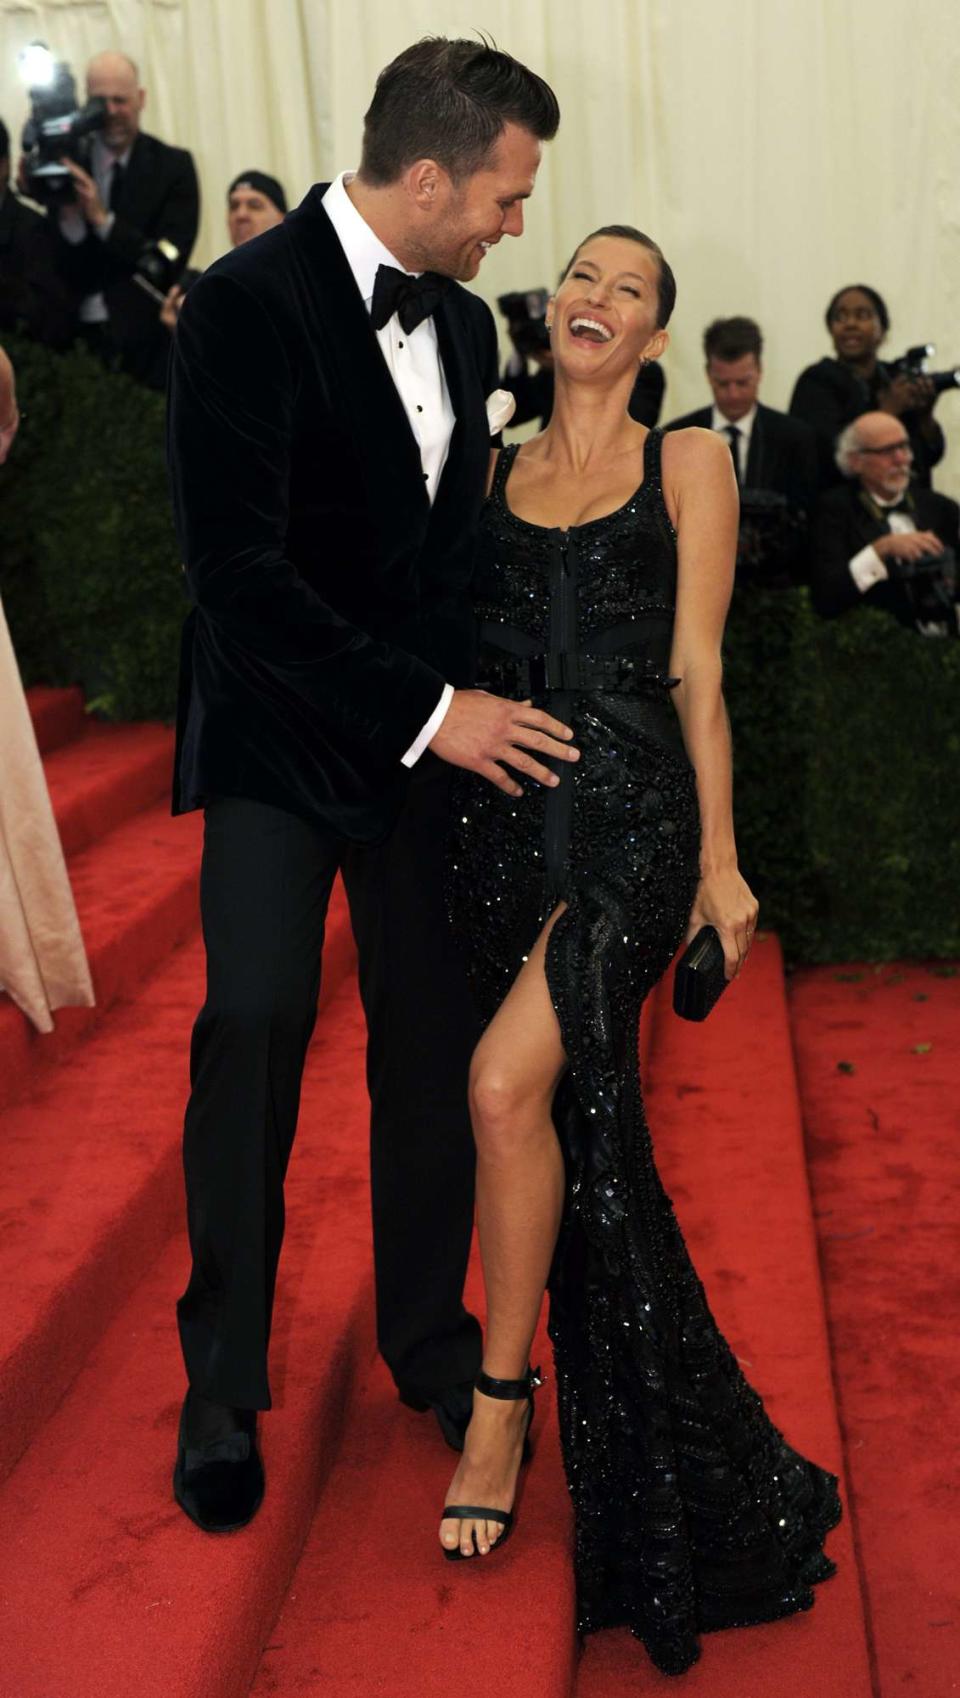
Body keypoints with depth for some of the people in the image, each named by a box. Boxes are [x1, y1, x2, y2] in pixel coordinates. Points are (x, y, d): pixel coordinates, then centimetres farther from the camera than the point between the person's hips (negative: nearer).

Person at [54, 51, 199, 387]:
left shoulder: (172, 165, 0)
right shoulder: (67, 160, 4)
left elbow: (171, 258, -9)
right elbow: (56, 264, 2)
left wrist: (102, 219, -19)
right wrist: (68, 217, -18)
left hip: (146, 340, -1)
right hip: (78, 335, 2)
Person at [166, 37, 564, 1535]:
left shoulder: (464, 325, 9)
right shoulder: (250, 303, -15)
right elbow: (237, 568, -21)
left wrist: (473, 702, 4)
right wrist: (425, 713, -20)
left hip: (432, 726, 6)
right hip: (280, 735, -6)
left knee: (433, 1038, 7)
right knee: (256, 1022, -12)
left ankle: (430, 1341, 25)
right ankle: (224, 1382, 6)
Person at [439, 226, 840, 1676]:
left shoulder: (689, 464, 7)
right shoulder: (493, 472, 16)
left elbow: (696, 673, 3)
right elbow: (455, 650, 15)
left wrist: (720, 860, 0)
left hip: (632, 819, -4)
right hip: (504, 819, 4)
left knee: (510, 1083, -24)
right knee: (578, 1121, 10)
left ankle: (504, 1392, -4)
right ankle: (618, 1440, 28)